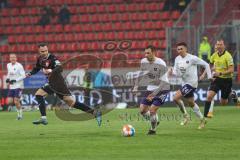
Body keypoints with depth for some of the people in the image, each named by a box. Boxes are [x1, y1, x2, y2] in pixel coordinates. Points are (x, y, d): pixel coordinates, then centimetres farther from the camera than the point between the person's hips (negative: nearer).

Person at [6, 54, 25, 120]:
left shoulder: (19, 66, -12)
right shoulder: (8, 65, 9)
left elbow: (23, 76, -14)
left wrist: (15, 80, -21)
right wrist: (7, 78, 5)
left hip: (18, 86, -6)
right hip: (11, 86, 6)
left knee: (16, 102, -9)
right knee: (9, 102, -2)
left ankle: (20, 115, 8)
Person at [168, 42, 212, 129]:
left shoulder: (192, 58, -15)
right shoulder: (177, 59, 3)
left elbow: (206, 65, -7)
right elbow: (177, 73, 6)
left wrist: (209, 76, -9)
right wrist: (171, 73, -16)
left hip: (191, 83, -8)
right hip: (184, 83, 8)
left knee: (176, 98, -17)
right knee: (191, 102, 16)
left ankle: (185, 115, 0)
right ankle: (202, 120, 31)